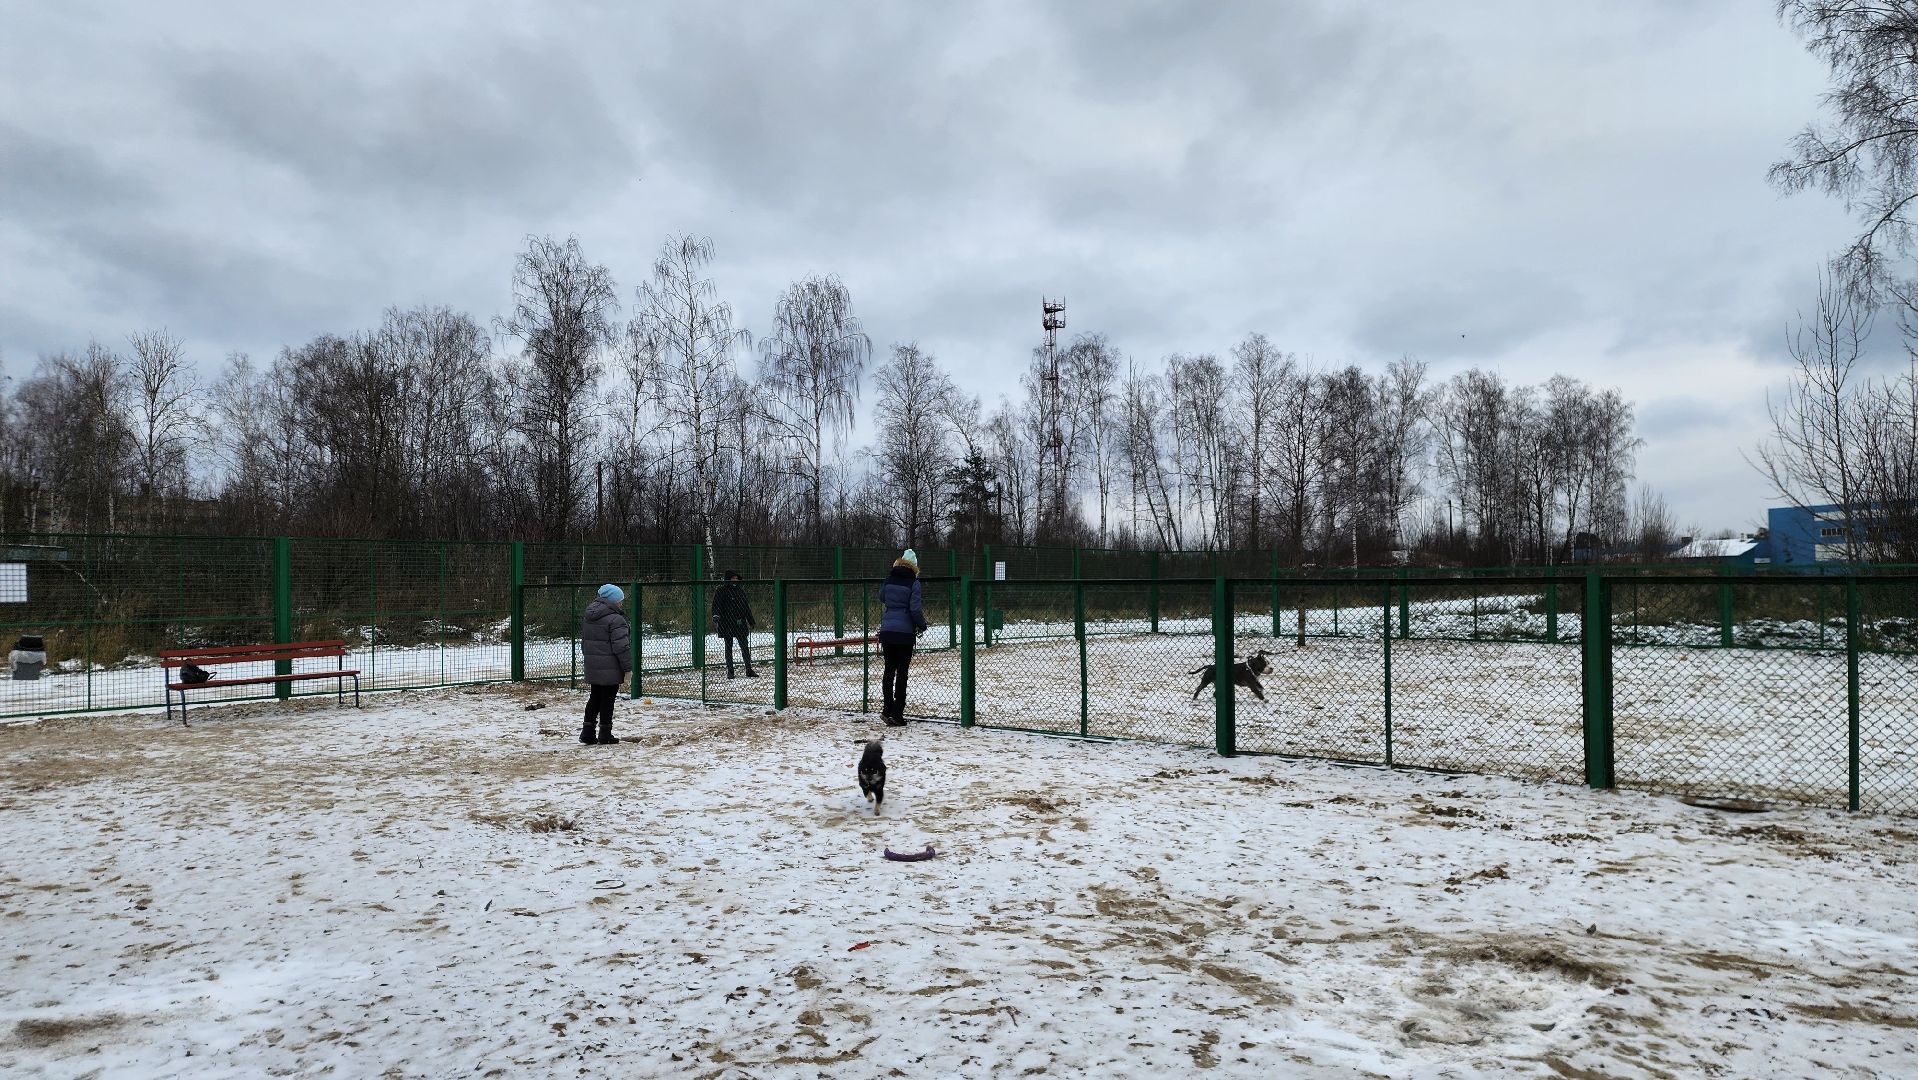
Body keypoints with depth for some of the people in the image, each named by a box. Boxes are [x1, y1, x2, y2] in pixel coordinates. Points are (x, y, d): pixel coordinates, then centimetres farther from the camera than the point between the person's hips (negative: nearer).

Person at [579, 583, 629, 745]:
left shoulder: (587, 618, 12)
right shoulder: (615, 619, -16)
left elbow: (584, 642, 20)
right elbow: (621, 647, -18)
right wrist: (627, 668, -12)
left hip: (592, 667, 8)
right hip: (610, 669, -8)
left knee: (595, 697, 16)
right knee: (607, 699, 1)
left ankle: (587, 733, 14)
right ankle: (605, 734, 6)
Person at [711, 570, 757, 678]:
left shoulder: (741, 590, 12)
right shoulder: (721, 591, -2)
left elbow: (746, 607, 20)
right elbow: (716, 606, -10)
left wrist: (752, 621, 22)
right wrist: (715, 618, -26)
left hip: (740, 623, 4)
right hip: (727, 624, -4)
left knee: (745, 646, 1)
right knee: (728, 647, 4)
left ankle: (749, 670, 6)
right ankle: (729, 671, 10)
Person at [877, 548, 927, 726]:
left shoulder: (889, 579, 4)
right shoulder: (913, 583, -9)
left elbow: (881, 598, 21)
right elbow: (915, 608, -13)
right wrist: (922, 625, 2)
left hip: (887, 630, 4)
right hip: (905, 632, -4)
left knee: (889, 670, 13)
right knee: (902, 673, 2)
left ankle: (888, 710, 12)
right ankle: (897, 715, 2)